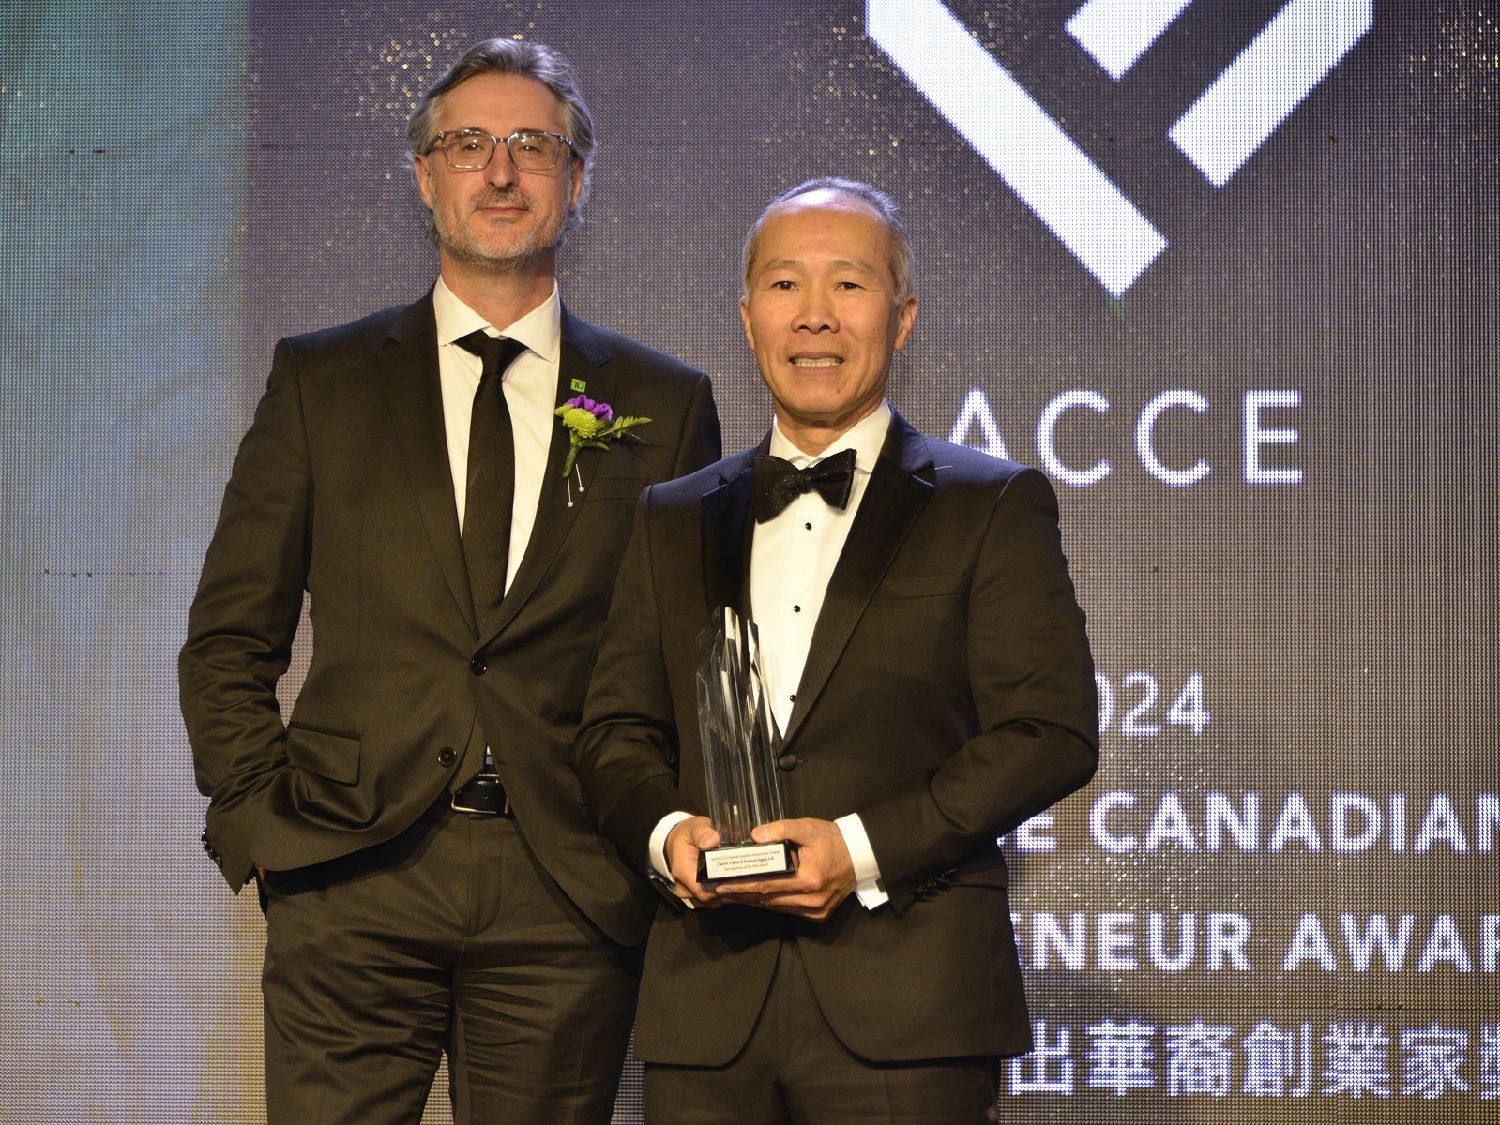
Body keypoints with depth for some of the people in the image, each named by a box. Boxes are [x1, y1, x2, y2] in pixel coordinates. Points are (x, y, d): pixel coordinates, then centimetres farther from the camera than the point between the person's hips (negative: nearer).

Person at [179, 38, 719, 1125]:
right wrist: (259, 821, -1)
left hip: (569, 900, 0)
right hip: (352, 882, 0)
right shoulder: (321, 381, 10)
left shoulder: (666, 403, 10)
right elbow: (229, 638, 10)